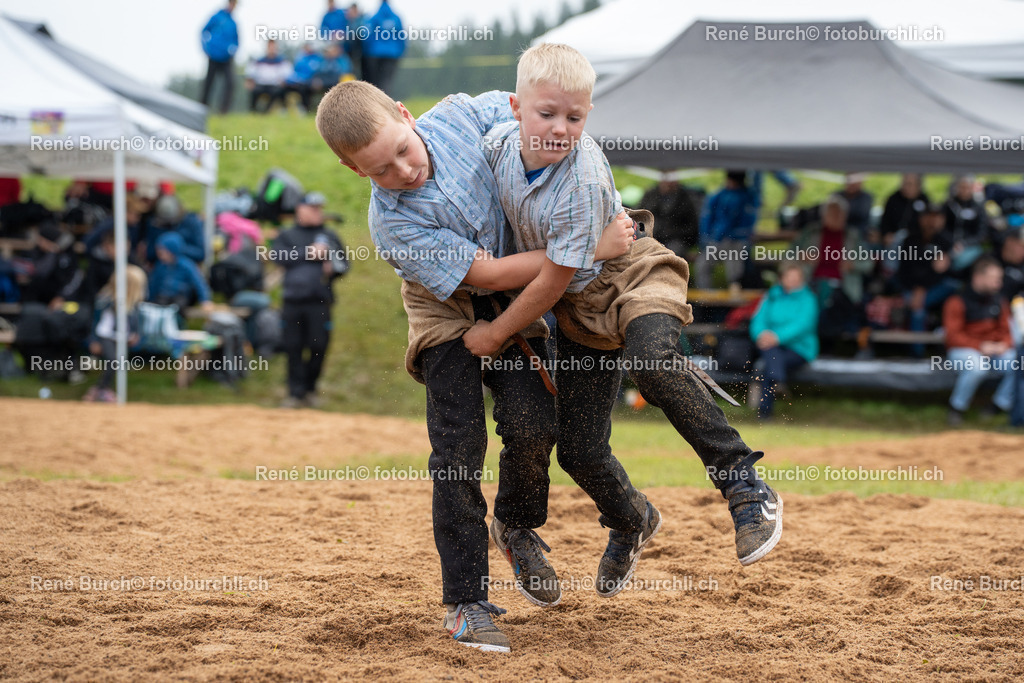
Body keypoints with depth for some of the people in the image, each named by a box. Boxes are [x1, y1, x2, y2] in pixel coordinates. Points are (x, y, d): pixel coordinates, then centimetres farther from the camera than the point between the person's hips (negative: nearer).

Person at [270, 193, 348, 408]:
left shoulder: (329, 235, 16)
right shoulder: (287, 235, 13)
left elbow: (344, 263, 15)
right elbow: (280, 256, -5)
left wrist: (334, 267, -7)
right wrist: (308, 253, -10)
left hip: (320, 302, 0)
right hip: (292, 300, 0)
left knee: (318, 346, -2)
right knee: (293, 348, -2)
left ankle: (310, 389, 13)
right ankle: (296, 392, 4)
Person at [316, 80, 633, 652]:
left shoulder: (459, 115, -20)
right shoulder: (392, 224, -30)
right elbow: (484, 273, -28)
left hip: (512, 303, 3)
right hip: (448, 310, -3)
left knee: (532, 424, -12)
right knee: (460, 443, -14)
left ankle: (516, 526, 19)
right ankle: (466, 602, -6)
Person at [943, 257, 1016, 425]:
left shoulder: (999, 302, 7)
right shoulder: (957, 302, -10)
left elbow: (1006, 330, 10)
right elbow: (953, 335, -14)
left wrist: (1003, 344, -14)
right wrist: (980, 346, -24)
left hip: (993, 350, 5)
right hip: (962, 350, -5)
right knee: (977, 366, -39)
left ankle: (1000, 405, 2)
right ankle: (957, 408, -14)